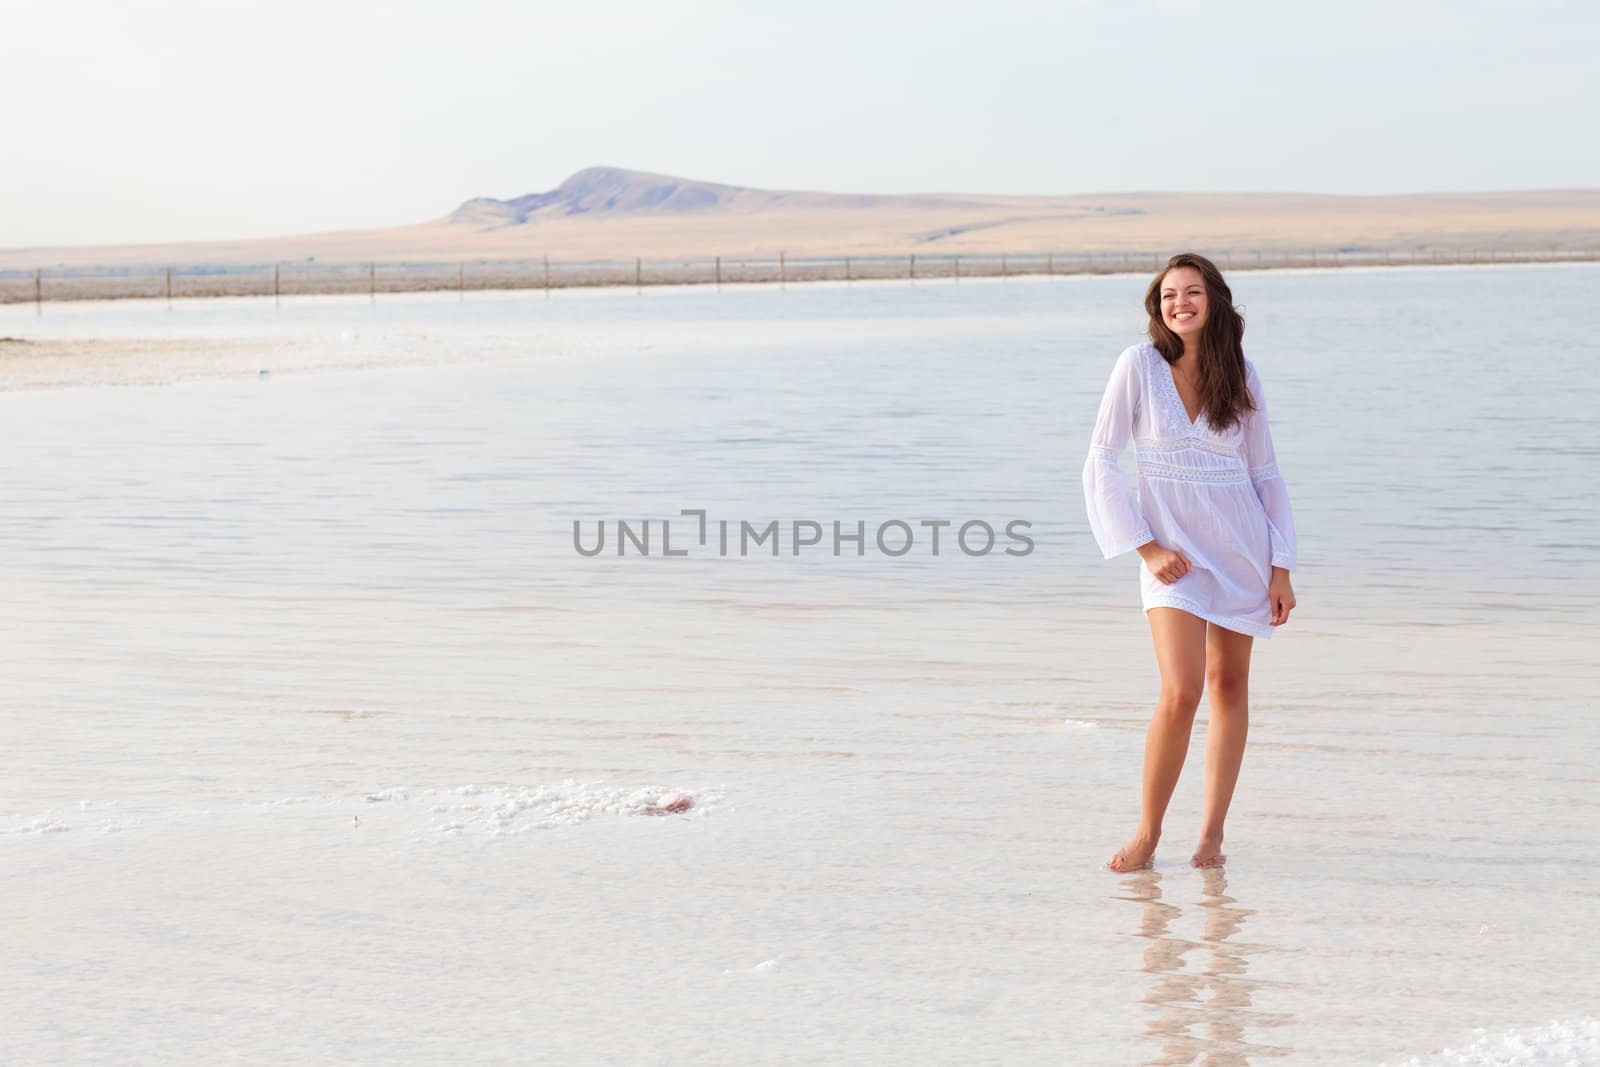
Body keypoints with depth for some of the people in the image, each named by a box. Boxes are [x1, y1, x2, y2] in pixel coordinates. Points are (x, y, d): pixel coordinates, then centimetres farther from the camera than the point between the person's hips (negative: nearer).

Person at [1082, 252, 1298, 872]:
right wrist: (1147, 548, -11)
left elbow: (1264, 472, 8)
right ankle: (1147, 833, 0)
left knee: (1229, 684, 7)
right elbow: (1101, 464, -6)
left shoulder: (1240, 375, 2)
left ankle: (1212, 832, 17)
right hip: (1173, 549, -3)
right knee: (1181, 691, -15)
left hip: (1242, 542, 3)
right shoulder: (1140, 365, -6)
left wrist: (1282, 567, 2)